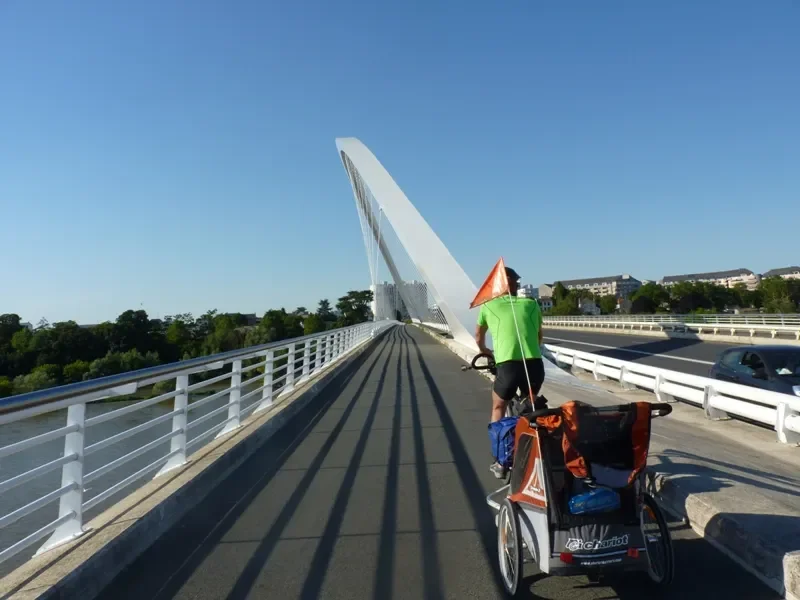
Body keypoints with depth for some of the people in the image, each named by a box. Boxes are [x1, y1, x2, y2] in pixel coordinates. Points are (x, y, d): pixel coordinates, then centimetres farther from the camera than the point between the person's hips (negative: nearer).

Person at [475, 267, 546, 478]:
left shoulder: (488, 305, 15)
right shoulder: (531, 304, 19)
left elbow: (479, 338, 31)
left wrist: (486, 352, 52)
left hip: (508, 365, -2)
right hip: (535, 364, 2)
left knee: (498, 408, 23)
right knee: (531, 406, 30)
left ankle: (500, 462, 20)